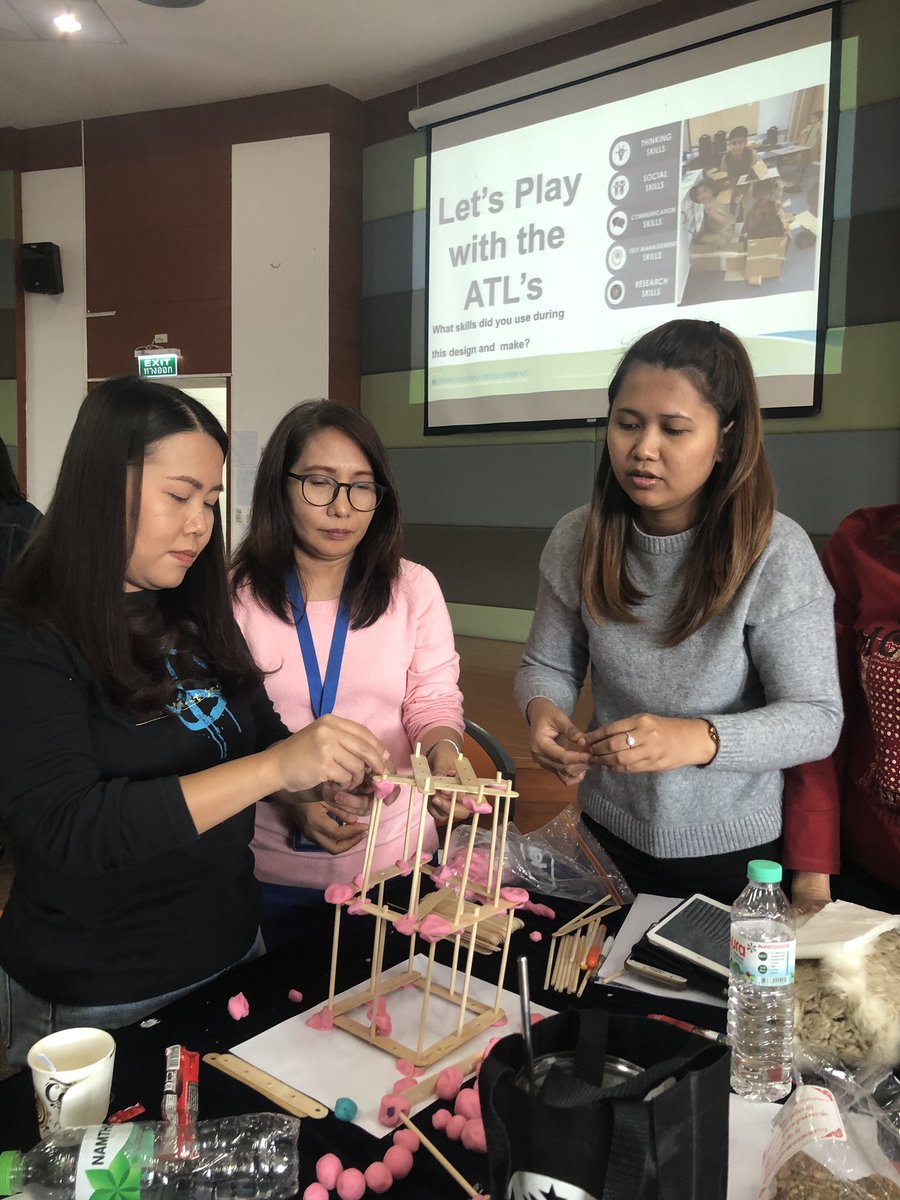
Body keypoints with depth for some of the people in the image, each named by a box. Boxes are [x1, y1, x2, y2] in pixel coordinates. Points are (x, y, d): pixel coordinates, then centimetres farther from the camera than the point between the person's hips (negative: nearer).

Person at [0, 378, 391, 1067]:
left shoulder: (194, 617, 2)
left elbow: (261, 735, 11)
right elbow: (63, 831, -29)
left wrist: (316, 794, -10)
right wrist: (277, 768, -34)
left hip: (234, 951, 7)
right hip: (96, 1004, -6)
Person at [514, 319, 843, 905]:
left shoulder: (776, 553, -20)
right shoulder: (577, 539, -9)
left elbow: (817, 717, -18)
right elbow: (548, 665, 0)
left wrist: (699, 739, -36)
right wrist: (543, 708, -23)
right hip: (609, 834, 3)